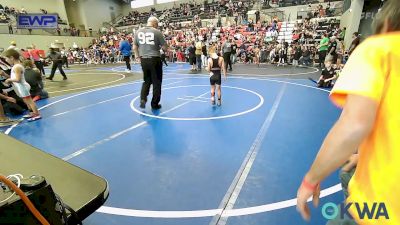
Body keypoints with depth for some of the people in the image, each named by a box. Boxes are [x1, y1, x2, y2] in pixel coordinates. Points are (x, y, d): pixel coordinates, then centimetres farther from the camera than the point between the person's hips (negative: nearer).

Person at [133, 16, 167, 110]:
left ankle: (143, 99, 4)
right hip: (155, 59, -4)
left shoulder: (138, 32, 8)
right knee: (157, 82, 8)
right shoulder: (157, 32, -5)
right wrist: (166, 50, 17)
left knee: (146, 81, 20)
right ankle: (154, 104, 15)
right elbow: (164, 47, -4)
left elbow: (134, 47, 11)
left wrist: (137, 57, 22)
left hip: (143, 60, 4)